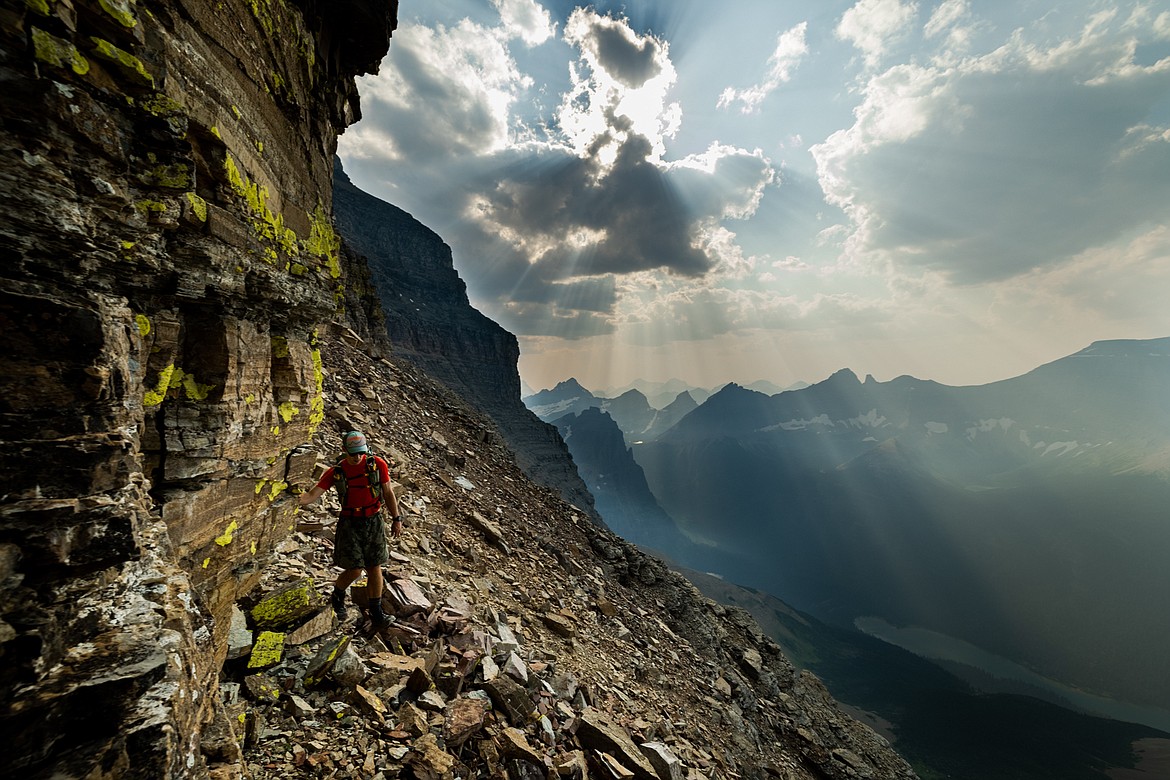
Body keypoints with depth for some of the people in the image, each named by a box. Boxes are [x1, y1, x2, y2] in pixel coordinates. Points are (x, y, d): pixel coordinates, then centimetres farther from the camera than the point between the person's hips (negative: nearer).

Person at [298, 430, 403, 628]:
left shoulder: (378, 464, -9)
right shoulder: (335, 471, -7)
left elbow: (388, 493, -2)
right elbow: (313, 494, -12)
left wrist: (396, 519, -1)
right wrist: (303, 499, -34)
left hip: (374, 522, 1)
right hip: (350, 524, -1)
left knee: (375, 568, 9)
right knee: (354, 570, -2)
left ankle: (376, 612, 26)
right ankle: (337, 597, 33)